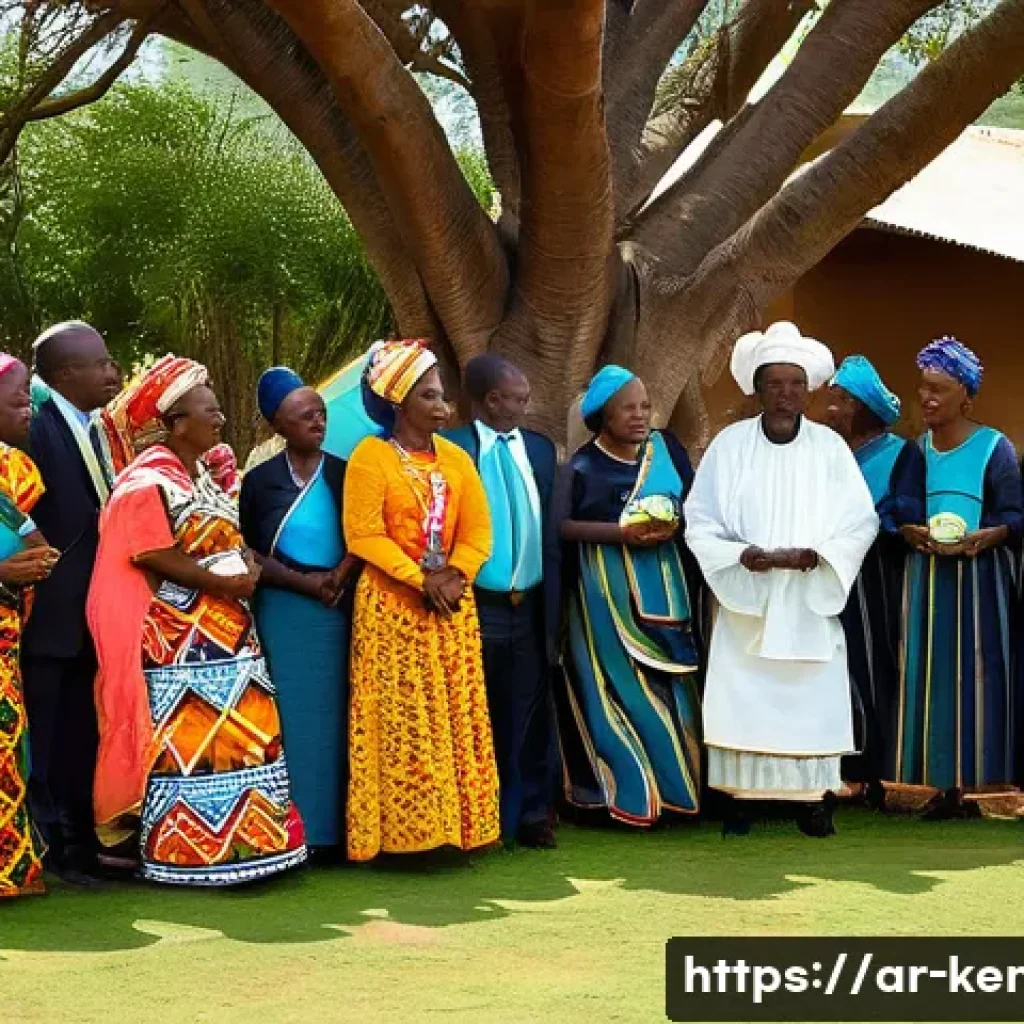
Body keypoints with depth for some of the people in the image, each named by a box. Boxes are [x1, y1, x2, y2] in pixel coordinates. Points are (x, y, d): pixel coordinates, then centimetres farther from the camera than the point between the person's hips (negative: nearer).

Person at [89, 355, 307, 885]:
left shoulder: (207, 472, 15)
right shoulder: (148, 480, -12)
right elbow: (152, 554, -19)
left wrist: (247, 567, -1)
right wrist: (223, 583, -16)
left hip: (225, 633, 9)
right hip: (178, 641, -9)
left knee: (240, 740, 9)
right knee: (186, 743, -7)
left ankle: (238, 842, 15)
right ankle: (187, 851, -2)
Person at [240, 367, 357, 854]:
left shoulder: (344, 475, 9)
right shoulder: (260, 479, 4)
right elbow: (246, 551, 1)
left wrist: (339, 576, -13)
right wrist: (303, 582, -10)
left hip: (337, 611, 2)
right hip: (283, 610, -2)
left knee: (333, 716, 0)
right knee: (291, 717, -3)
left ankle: (332, 827, 5)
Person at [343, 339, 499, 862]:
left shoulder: (456, 458, 11)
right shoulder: (371, 456, -6)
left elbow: (477, 531, 7)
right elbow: (364, 535, -12)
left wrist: (454, 575, -12)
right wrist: (422, 580, -17)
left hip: (452, 607, 5)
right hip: (392, 606, -5)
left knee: (458, 717, 6)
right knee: (402, 721, -4)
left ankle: (457, 822, 13)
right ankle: (405, 828, 2)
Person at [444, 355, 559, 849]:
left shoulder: (540, 449, 8)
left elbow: (552, 524, 10)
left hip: (529, 603, 4)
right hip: (476, 604, -4)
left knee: (531, 714, 10)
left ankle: (532, 814, 21)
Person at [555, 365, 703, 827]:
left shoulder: (665, 448, 8)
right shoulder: (582, 465, -4)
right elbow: (560, 526, -11)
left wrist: (674, 525, -11)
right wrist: (621, 532, -18)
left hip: (663, 588, 4)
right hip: (608, 593, -4)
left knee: (668, 684, 2)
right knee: (619, 688, -3)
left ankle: (671, 784, 10)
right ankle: (626, 791, 2)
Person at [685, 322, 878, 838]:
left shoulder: (830, 447, -1)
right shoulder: (730, 444, -2)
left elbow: (861, 521, -1)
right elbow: (700, 521, -1)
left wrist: (812, 556, -16)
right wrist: (742, 554, -17)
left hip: (811, 602, 0)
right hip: (744, 600, 0)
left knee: (812, 698, 0)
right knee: (743, 698, -2)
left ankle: (812, 798, 8)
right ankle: (740, 796, 5)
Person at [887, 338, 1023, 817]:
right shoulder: (917, 450, 11)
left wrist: (981, 537, -23)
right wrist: (910, 531, -10)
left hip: (979, 576, -5)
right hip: (927, 577, 5)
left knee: (976, 674, -5)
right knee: (930, 673, 3)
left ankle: (983, 779, 0)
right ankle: (940, 780, 7)